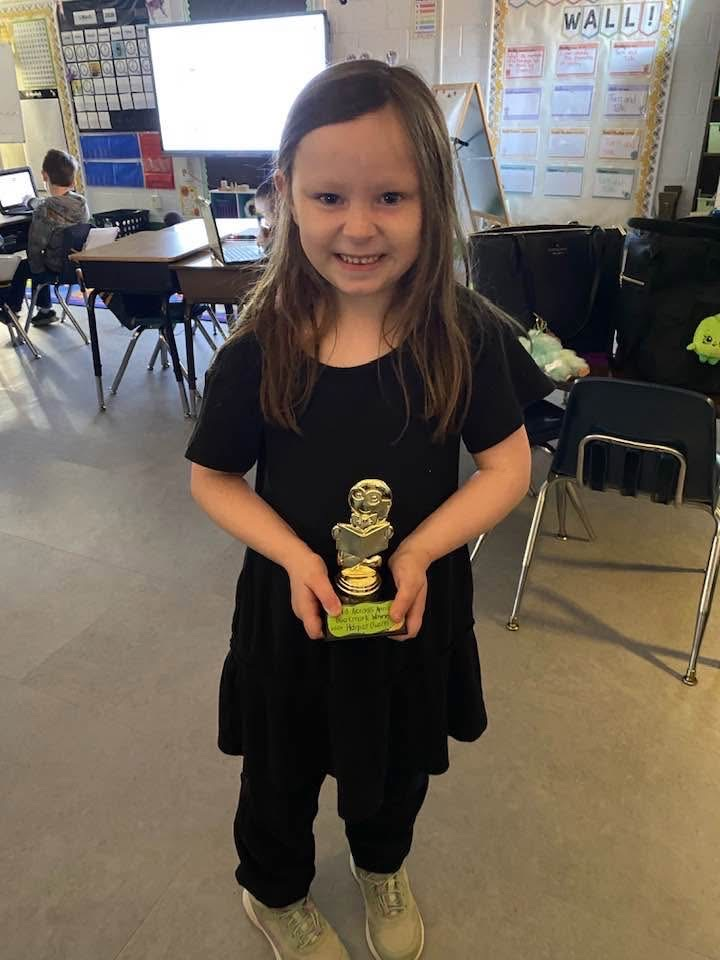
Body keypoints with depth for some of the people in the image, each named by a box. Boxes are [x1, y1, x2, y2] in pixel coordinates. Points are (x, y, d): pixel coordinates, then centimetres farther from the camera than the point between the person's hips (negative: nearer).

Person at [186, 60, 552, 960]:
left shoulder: (465, 334, -17)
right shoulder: (258, 351, -18)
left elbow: (507, 466, -11)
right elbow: (213, 478, -7)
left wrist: (418, 554, -24)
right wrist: (292, 555, -22)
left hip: (417, 603, 2)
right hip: (294, 601, -1)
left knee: (400, 759, 27)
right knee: (283, 767, 23)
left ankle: (381, 864, 63)